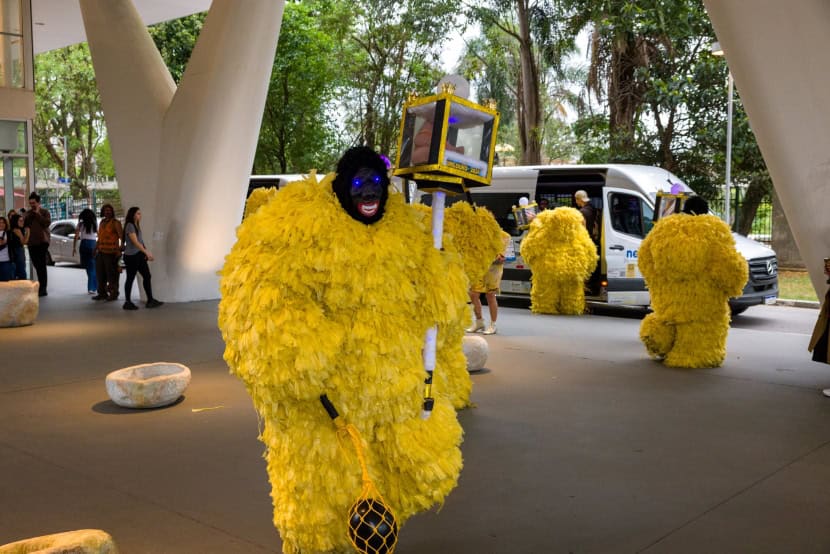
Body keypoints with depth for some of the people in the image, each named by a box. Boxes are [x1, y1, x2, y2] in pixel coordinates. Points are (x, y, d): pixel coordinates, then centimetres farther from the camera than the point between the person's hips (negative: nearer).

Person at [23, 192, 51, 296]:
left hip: (42, 241, -5)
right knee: (36, 265, 11)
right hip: (31, 242, 5)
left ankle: (43, 289, -10)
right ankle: (40, 286, 22)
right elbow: (24, 224, 2)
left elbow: (47, 223, -16)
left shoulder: (45, 211, 0)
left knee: (42, 265, -9)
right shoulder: (28, 213, 14)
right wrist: (30, 214, -6)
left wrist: (38, 214, -13)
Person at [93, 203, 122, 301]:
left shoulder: (115, 223, -6)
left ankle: (114, 294, 4)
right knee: (100, 273, 10)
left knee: (111, 275, -3)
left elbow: (121, 236, -16)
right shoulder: (102, 222, 16)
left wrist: (120, 249, -28)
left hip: (111, 253, -7)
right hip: (101, 252, 7)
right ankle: (102, 293, 19)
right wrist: (95, 249, 19)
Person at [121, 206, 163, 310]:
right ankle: (127, 302, 10)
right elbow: (135, 242, -21)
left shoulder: (137, 225, 13)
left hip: (139, 255, 9)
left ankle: (150, 300, 8)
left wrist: (147, 253, 7)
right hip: (131, 256, -9)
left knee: (147, 276, 5)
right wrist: (147, 252, -24)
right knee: (130, 278, 0)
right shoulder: (130, 226, -13)